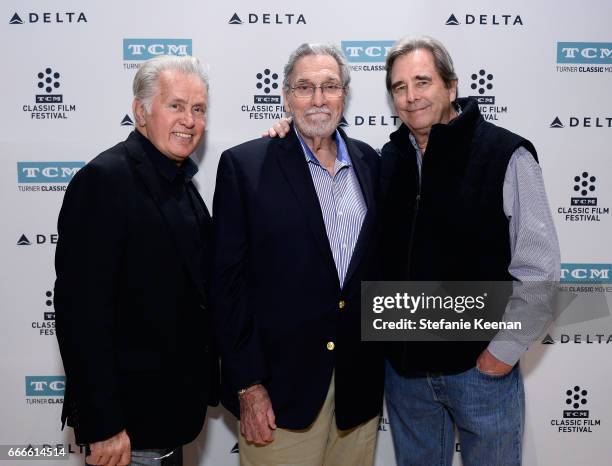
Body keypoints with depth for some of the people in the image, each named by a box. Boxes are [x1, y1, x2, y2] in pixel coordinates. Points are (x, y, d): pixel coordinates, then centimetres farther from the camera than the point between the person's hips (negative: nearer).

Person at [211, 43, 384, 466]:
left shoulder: (370, 162, 6)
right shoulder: (244, 165, -7)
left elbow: (379, 260, 12)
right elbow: (228, 280, -8)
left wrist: (379, 363, 9)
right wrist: (247, 385, -11)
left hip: (360, 384, 4)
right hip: (281, 384, -4)